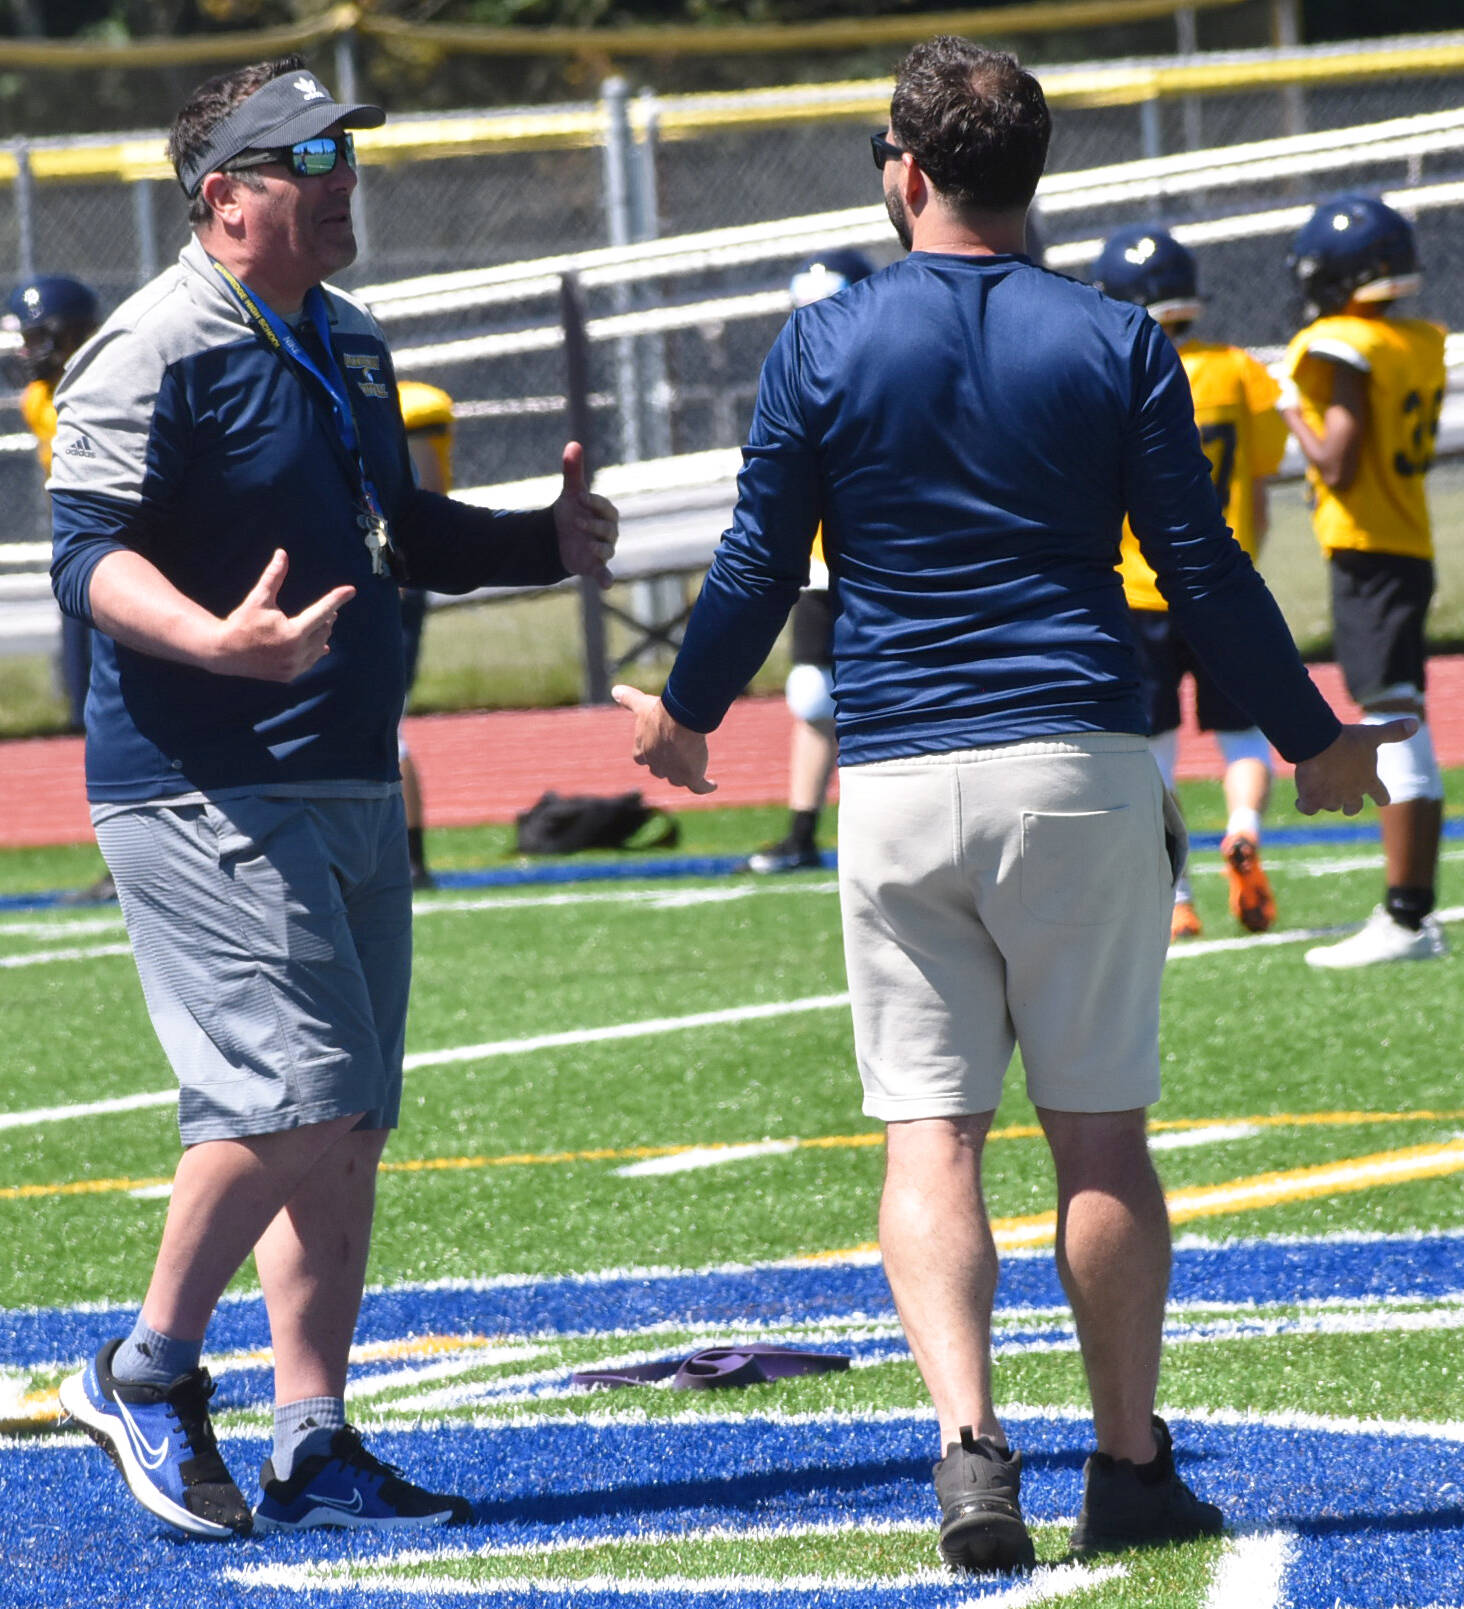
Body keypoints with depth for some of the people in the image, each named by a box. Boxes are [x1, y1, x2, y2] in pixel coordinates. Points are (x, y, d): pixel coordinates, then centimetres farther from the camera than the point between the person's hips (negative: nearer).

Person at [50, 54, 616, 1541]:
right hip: (204, 794, -9)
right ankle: (146, 1375, 1)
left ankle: (311, 1446, 14)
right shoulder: (157, 352, -12)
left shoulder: (347, 345, 16)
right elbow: (88, 552, -19)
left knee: (345, 1125, 8)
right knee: (297, 1098, -17)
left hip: (352, 788, 9)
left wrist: (544, 544, 11)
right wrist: (218, 642, -37)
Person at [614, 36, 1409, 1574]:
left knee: (930, 1136, 2)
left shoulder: (821, 347, 1)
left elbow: (759, 568, 5)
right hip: (1078, 770, 0)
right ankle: (1130, 1469, 11)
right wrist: (1311, 739, 15)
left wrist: (684, 716, 23)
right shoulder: (1116, 344, 1)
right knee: (1101, 1133, 7)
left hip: (894, 786, 0)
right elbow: (1204, 573, 3)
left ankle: (967, 1440, -15)